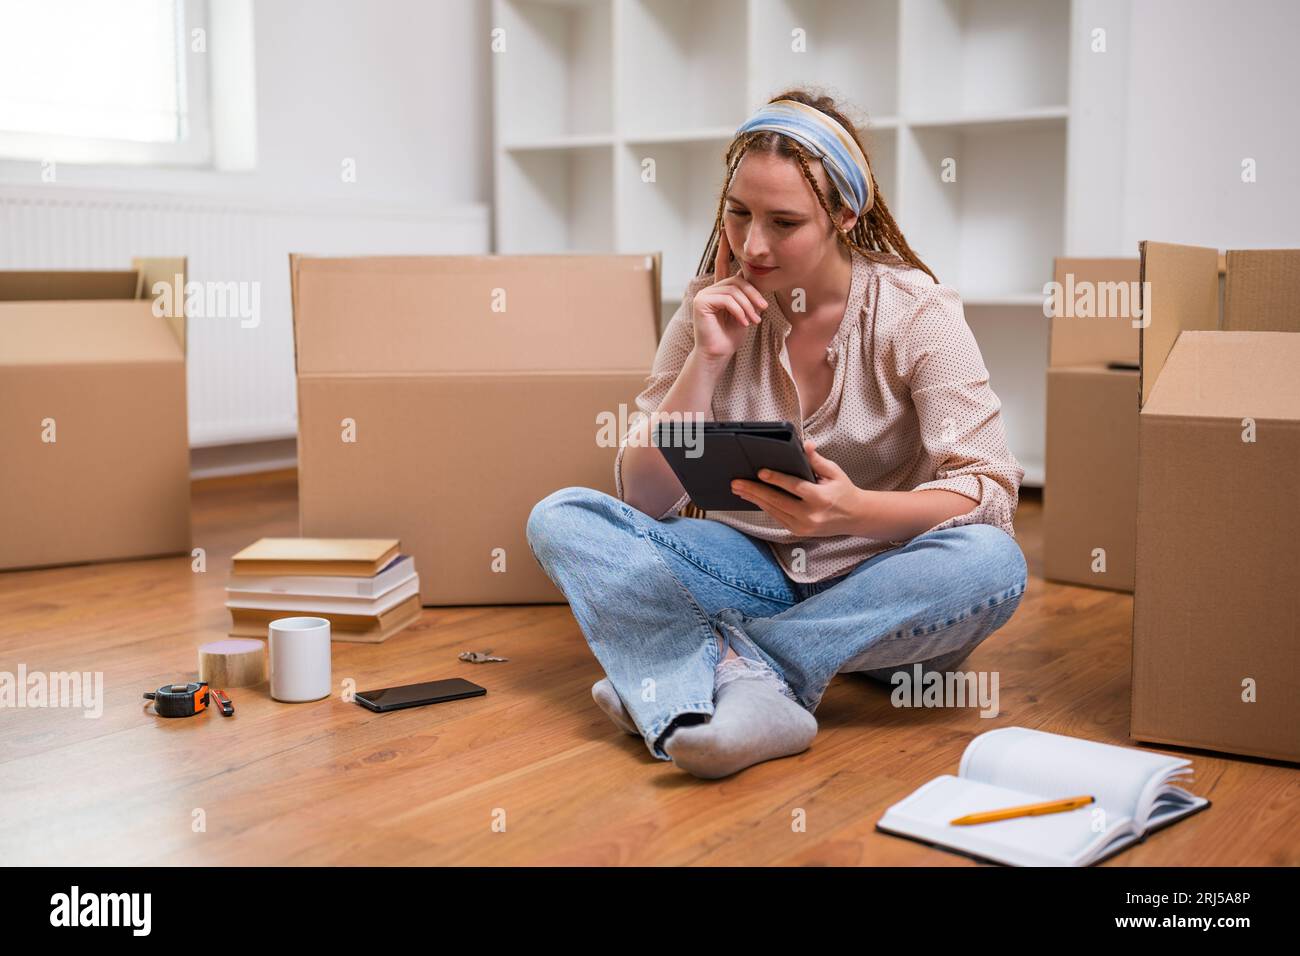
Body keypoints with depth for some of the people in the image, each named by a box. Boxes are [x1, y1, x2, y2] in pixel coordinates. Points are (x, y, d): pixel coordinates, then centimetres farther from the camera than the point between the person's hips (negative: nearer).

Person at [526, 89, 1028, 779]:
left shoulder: (916, 312, -10)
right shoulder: (714, 308, -3)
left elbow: (989, 492, -17)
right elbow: (645, 500, -7)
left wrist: (855, 510, -35)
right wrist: (705, 360, -17)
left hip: (877, 584, -1)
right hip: (754, 571, 2)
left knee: (993, 563, -34)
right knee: (560, 518, -17)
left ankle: (688, 674, -29)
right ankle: (754, 695, -39)